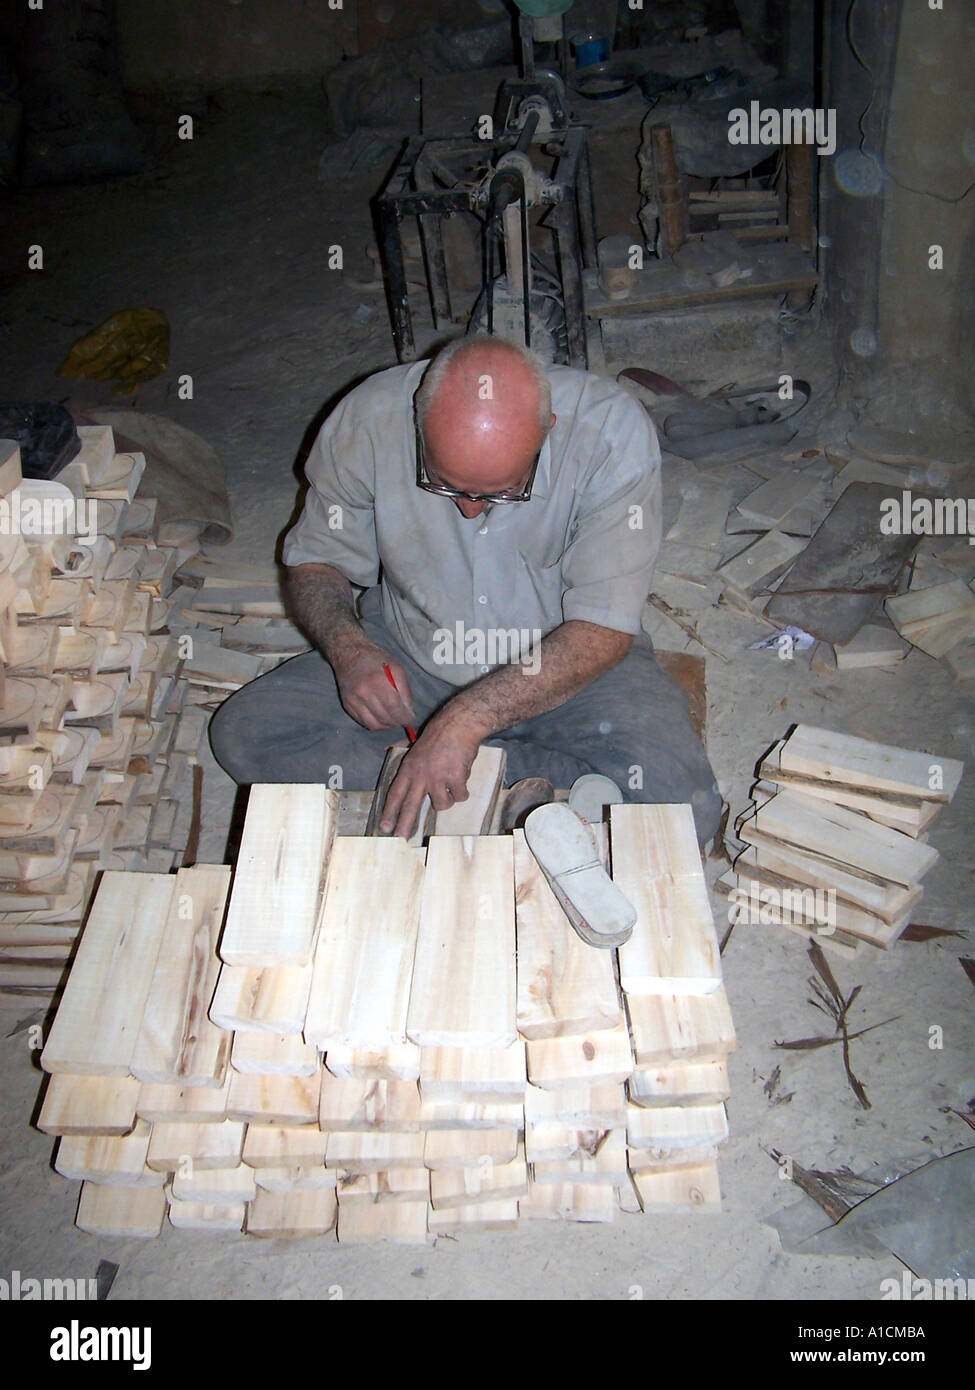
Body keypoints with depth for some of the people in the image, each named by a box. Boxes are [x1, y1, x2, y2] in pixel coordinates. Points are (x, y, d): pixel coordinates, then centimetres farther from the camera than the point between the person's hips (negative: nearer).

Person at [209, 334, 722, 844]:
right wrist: (348, 647, -24)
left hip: (568, 661, -2)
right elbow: (313, 561, -2)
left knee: (681, 803, -29)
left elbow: (603, 629, -25)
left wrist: (468, 717, -35)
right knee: (242, 734, -19)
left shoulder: (612, 430, -24)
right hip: (409, 656, 3)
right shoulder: (368, 419, -18)